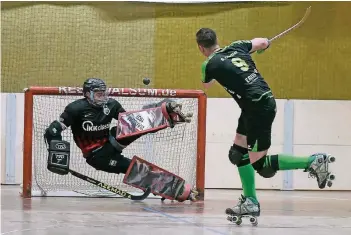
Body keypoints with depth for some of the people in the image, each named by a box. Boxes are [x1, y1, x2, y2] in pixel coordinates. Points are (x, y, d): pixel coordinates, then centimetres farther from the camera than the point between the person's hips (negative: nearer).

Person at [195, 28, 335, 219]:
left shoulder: (210, 65, -9)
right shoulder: (236, 47, 7)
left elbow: (206, 85, 14)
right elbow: (263, 42, 22)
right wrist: (264, 43, 46)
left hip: (259, 109, -9)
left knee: (260, 165, -3)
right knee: (238, 154, 15)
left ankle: (313, 162, -3)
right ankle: (251, 202, 18)